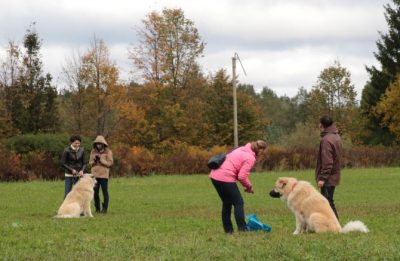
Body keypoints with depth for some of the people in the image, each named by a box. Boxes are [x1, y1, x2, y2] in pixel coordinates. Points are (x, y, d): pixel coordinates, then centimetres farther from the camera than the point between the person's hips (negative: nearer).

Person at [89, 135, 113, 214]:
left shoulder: (108, 152, -2)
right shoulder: (93, 151, 11)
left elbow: (110, 163, -8)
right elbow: (90, 162, 13)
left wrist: (101, 159, -15)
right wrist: (94, 160, -9)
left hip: (104, 175, -4)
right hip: (95, 174, 4)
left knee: (105, 192, -4)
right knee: (95, 192, 4)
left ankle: (105, 208, 0)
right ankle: (97, 208, 12)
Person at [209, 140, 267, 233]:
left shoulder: (242, 149, 17)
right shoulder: (251, 158, -8)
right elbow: (242, 176, -15)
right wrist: (249, 186, 4)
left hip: (214, 176, 9)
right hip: (225, 178, -9)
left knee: (226, 203, 18)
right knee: (238, 202, 2)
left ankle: (228, 229, 20)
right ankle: (242, 228, -1)